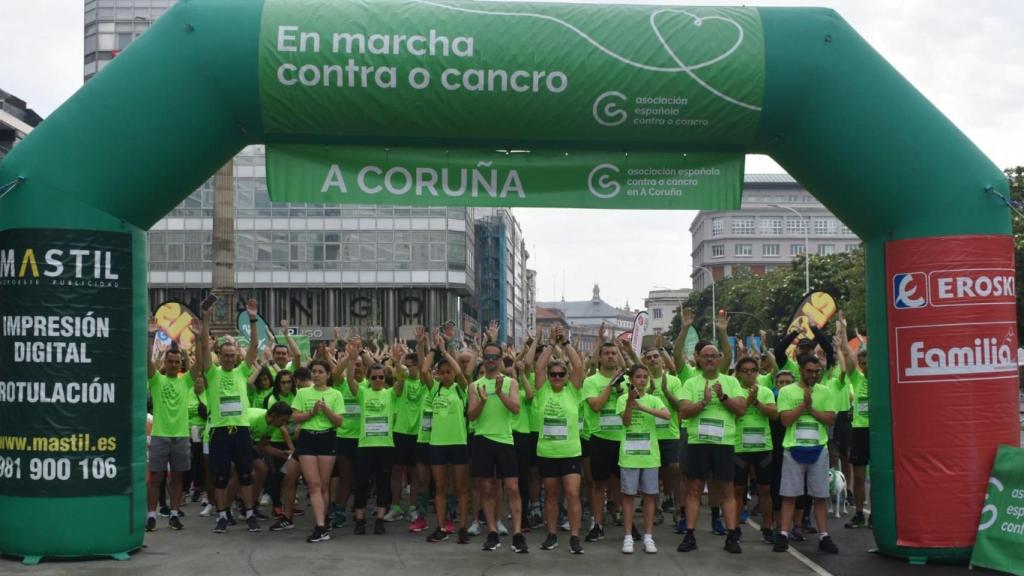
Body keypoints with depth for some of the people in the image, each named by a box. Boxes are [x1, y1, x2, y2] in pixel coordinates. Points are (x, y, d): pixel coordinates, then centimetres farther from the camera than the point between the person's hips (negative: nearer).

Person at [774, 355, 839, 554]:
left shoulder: (825, 392, 6)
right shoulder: (786, 391, 0)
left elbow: (831, 419, -1)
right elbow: (785, 420, -9)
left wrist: (811, 408, -11)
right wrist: (804, 404, -12)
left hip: (818, 448, 2)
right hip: (793, 448, -2)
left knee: (820, 495, 5)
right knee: (789, 494, 2)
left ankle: (824, 536, 10)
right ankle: (783, 535, 6)